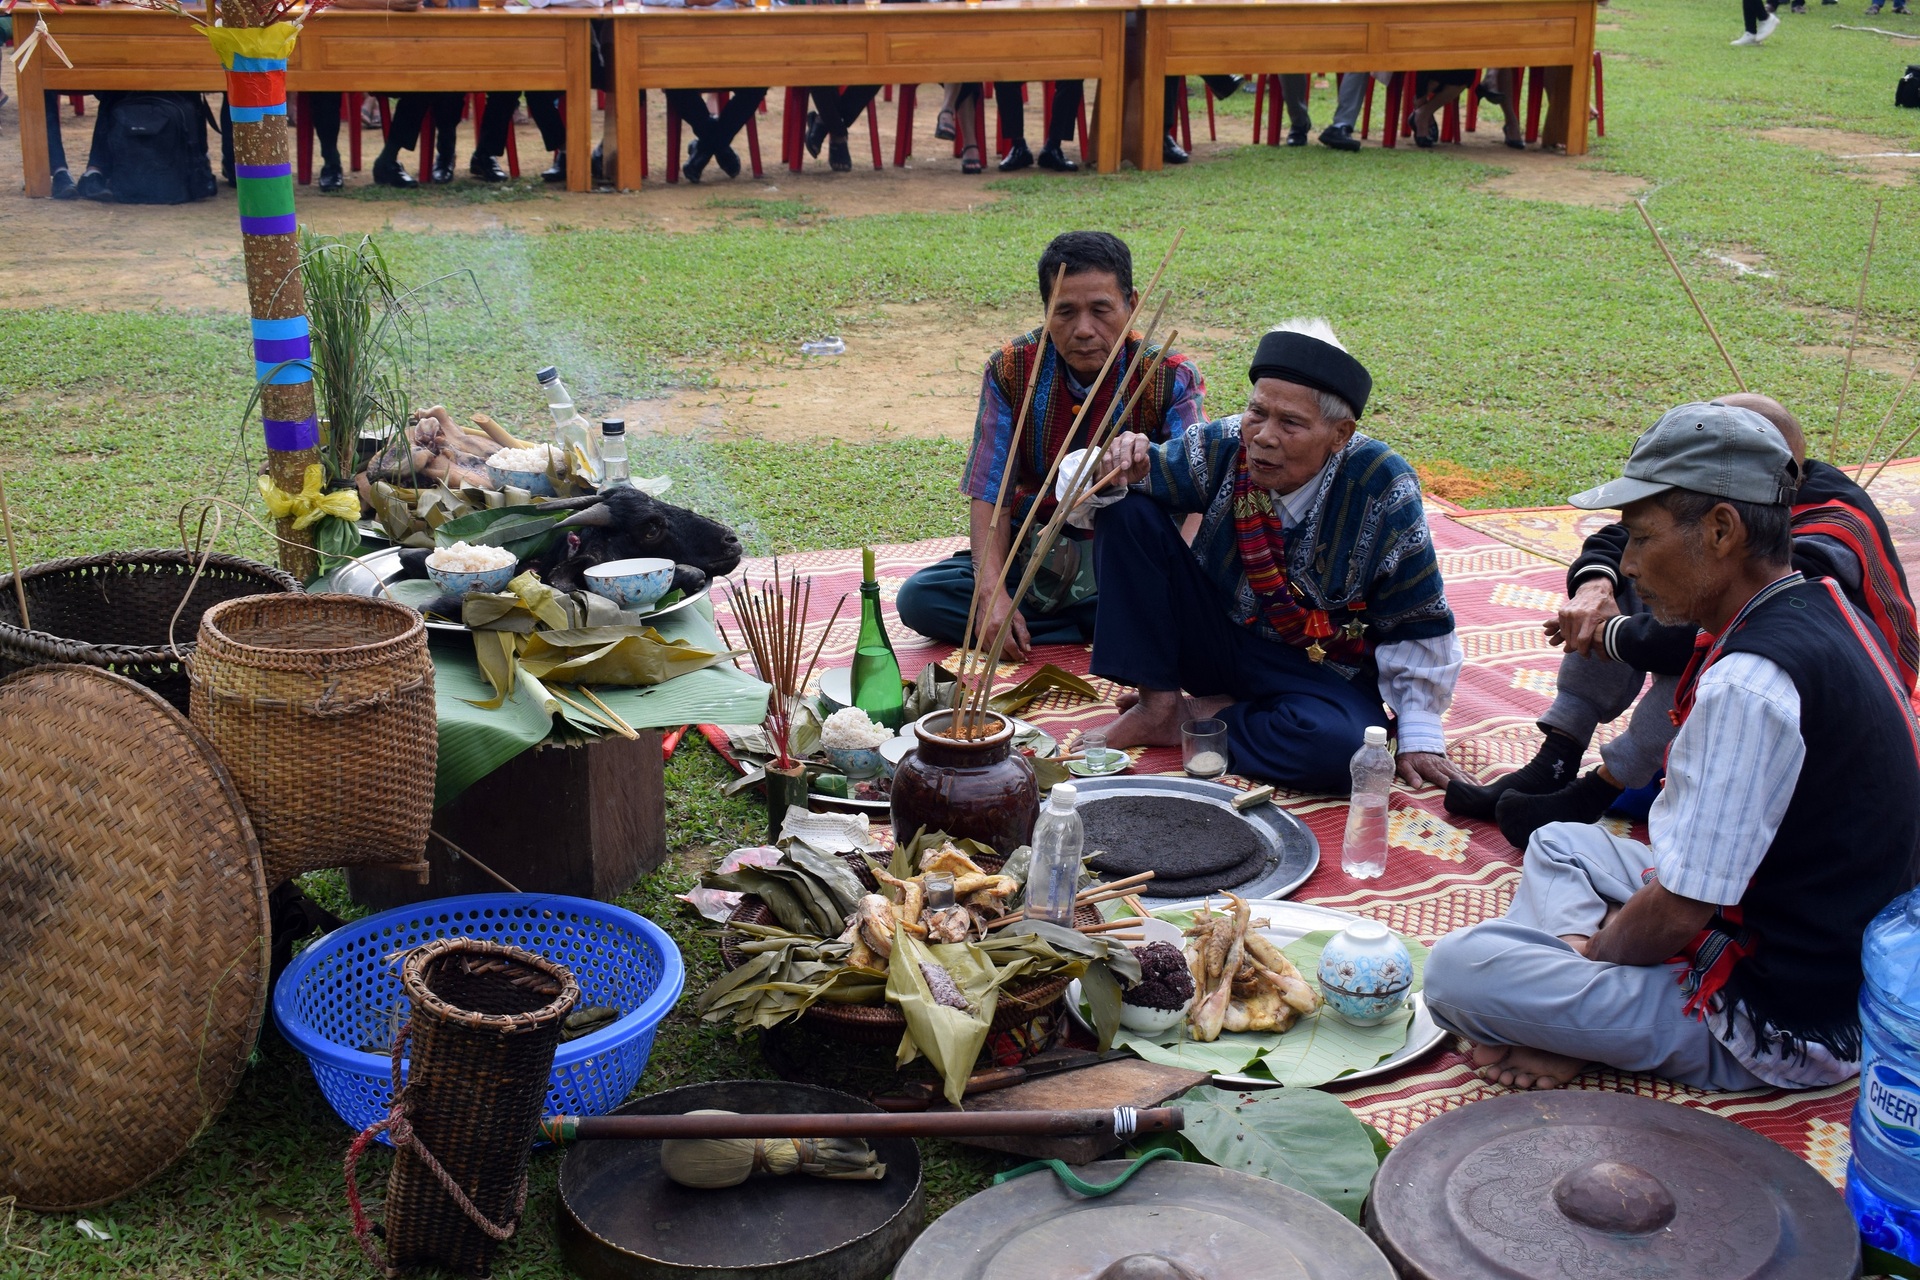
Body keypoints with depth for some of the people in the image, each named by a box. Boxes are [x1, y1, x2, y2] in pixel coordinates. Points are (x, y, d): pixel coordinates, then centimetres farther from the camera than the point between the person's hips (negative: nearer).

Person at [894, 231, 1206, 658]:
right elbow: (989, 494, -8)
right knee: (919, 597, -22)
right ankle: (1109, 627, -18)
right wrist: (991, 593, -24)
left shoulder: (1171, 379, -10)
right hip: (1031, 555, 4)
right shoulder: (1010, 370, -5)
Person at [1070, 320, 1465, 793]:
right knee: (1126, 513, -15)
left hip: (1320, 671, -2)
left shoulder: (1382, 488, -20)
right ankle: (1159, 703, -10)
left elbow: (1418, 628, -11)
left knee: (1340, 744, -39)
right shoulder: (1223, 447, -13)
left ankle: (1192, 720, -12)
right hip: (1216, 640, 3)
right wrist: (1115, 473, -28)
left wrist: (1419, 737, -12)